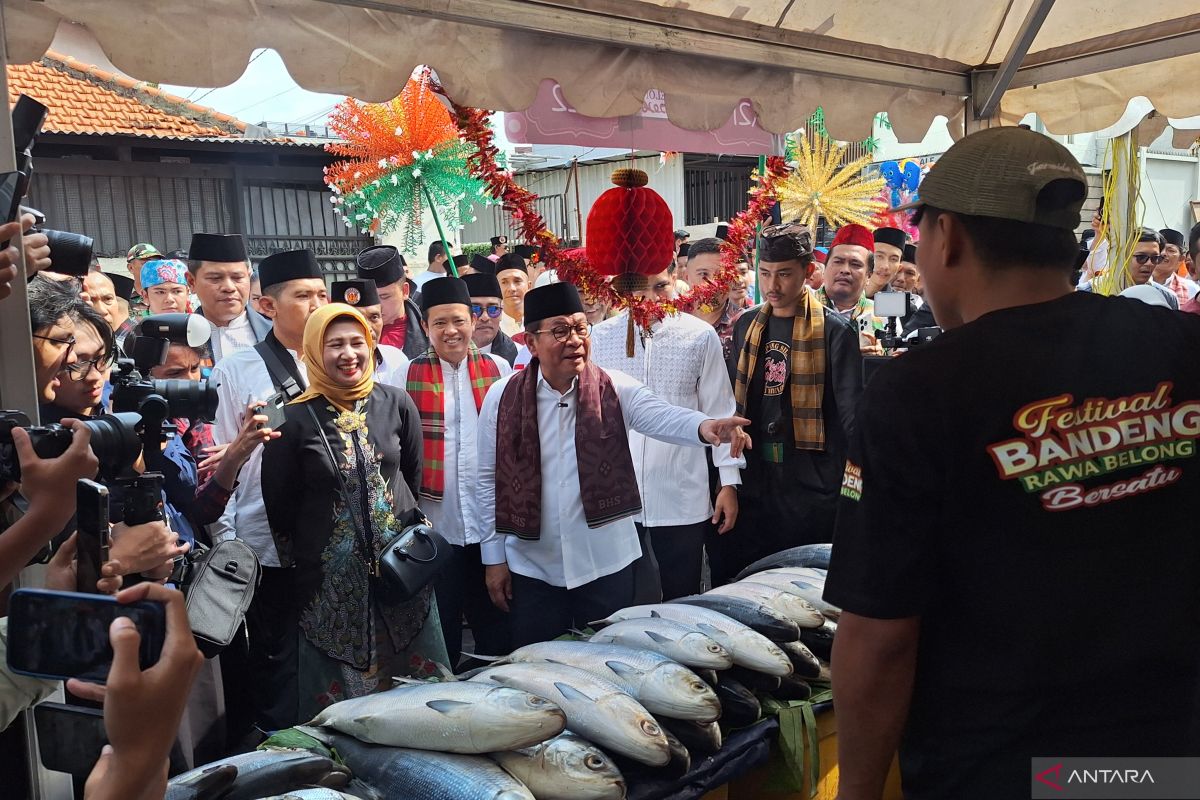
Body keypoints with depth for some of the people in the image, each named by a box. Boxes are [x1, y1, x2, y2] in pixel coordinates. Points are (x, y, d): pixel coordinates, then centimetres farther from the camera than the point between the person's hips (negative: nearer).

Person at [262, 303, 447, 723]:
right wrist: (298, 559, 8)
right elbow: (278, 503, 0)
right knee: (337, 698, 8)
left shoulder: (396, 403, -2)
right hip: (331, 578, -2)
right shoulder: (296, 419, -9)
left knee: (421, 684, 12)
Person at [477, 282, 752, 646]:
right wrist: (494, 558, 3)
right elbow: (490, 480, 3)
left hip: (606, 564, 0)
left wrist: (704, 426, -44)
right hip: (532, 568, 0)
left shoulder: (615, 390, -4)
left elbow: (662, 416, -22)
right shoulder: (503, 398, -2)